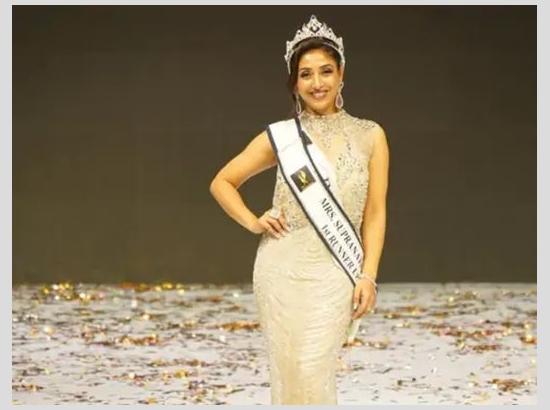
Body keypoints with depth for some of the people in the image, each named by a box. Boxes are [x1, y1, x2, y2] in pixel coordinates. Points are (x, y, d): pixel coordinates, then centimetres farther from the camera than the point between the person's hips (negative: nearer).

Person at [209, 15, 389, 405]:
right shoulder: (281, 136, 5)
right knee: (289, 375, 2)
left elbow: (375, 214, 5)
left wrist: (368, 276, -4)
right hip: (282, 268, 1)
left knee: (315, 376, -9)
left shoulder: (369, 135, 6)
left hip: (335, 272, -1)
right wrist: (253, 222, 1)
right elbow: (222, 182, 15)